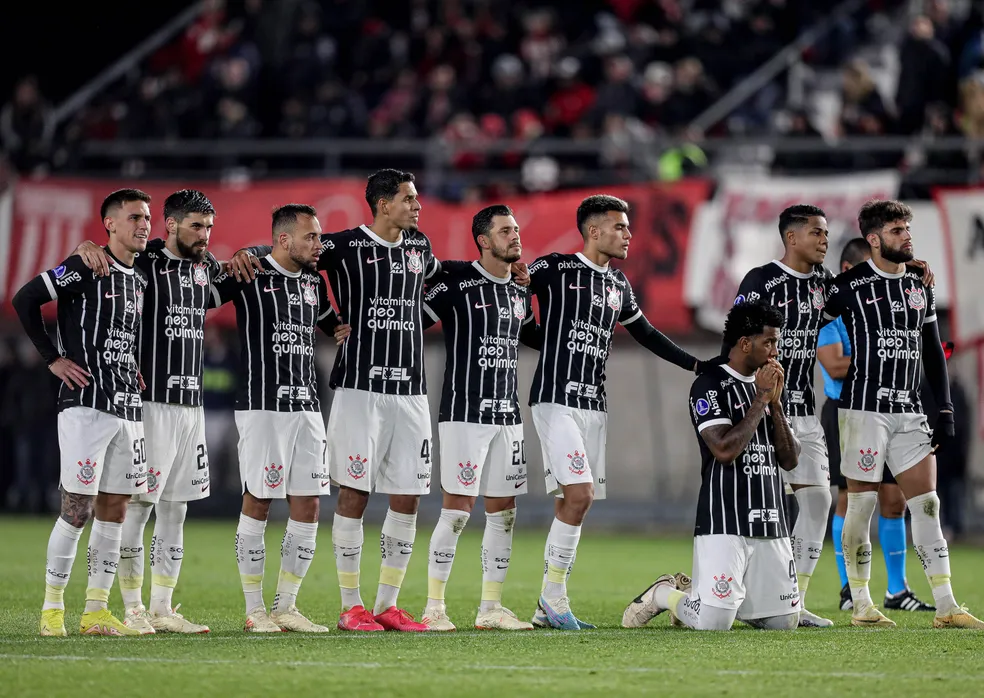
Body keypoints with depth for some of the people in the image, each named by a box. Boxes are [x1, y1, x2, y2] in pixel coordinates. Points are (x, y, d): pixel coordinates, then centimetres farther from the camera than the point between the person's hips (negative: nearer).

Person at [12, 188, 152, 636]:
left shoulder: (141, 280, 15)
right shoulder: (85, 268, -8)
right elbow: (25, 300, -10)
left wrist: (136, 368, 13)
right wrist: (53, 359, -9)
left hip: (129, 406, 7)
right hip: (85, 402, -7)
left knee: (114, 510, 7)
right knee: (77, 509, -8)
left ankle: (96, 612, 12)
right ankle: (52, 608, 2)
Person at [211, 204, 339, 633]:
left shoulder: (313, 283, 15)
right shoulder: (250, 276, -6)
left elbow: (335, 324, 32)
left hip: (306, 407, 7)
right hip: (262, 405, -7)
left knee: (308, 507, 4)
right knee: (258, 503, -3)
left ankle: (286, 606, 12)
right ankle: (254, 609, 3)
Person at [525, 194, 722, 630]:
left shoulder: (618, 285, 16)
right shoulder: (554, 269, -5)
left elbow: (646, 334, 27)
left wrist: (697, 366, 24)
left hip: (593, 405, 7)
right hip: (556, 400, -7)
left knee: (572, 503, 6)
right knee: (578, 494, -18)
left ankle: (547, 609, 10)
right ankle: (554, 595, -7)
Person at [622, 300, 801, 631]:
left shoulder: (769, 387, 16)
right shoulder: (710, 386, -6)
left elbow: (789, 461, 10)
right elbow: (725, 450, -19)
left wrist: (775, 403, 0)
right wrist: (760, 399, -12)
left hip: (771, 525, 7)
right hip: (724, 523, -7)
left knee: (784, 621, 6)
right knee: (714, 624, -17)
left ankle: (695, 594, 25)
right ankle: (664, 595, 15)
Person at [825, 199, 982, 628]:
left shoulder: (919, 286, 13)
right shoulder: (852, 285, -5)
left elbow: (933, 353, 17)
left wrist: (945, 410, 12)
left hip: (909, 412, 6)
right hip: (864, 409, -6)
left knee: (927, 504, 0)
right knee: (862, 504, -1)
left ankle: (946, 607, -2)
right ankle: (861, 605, 7)